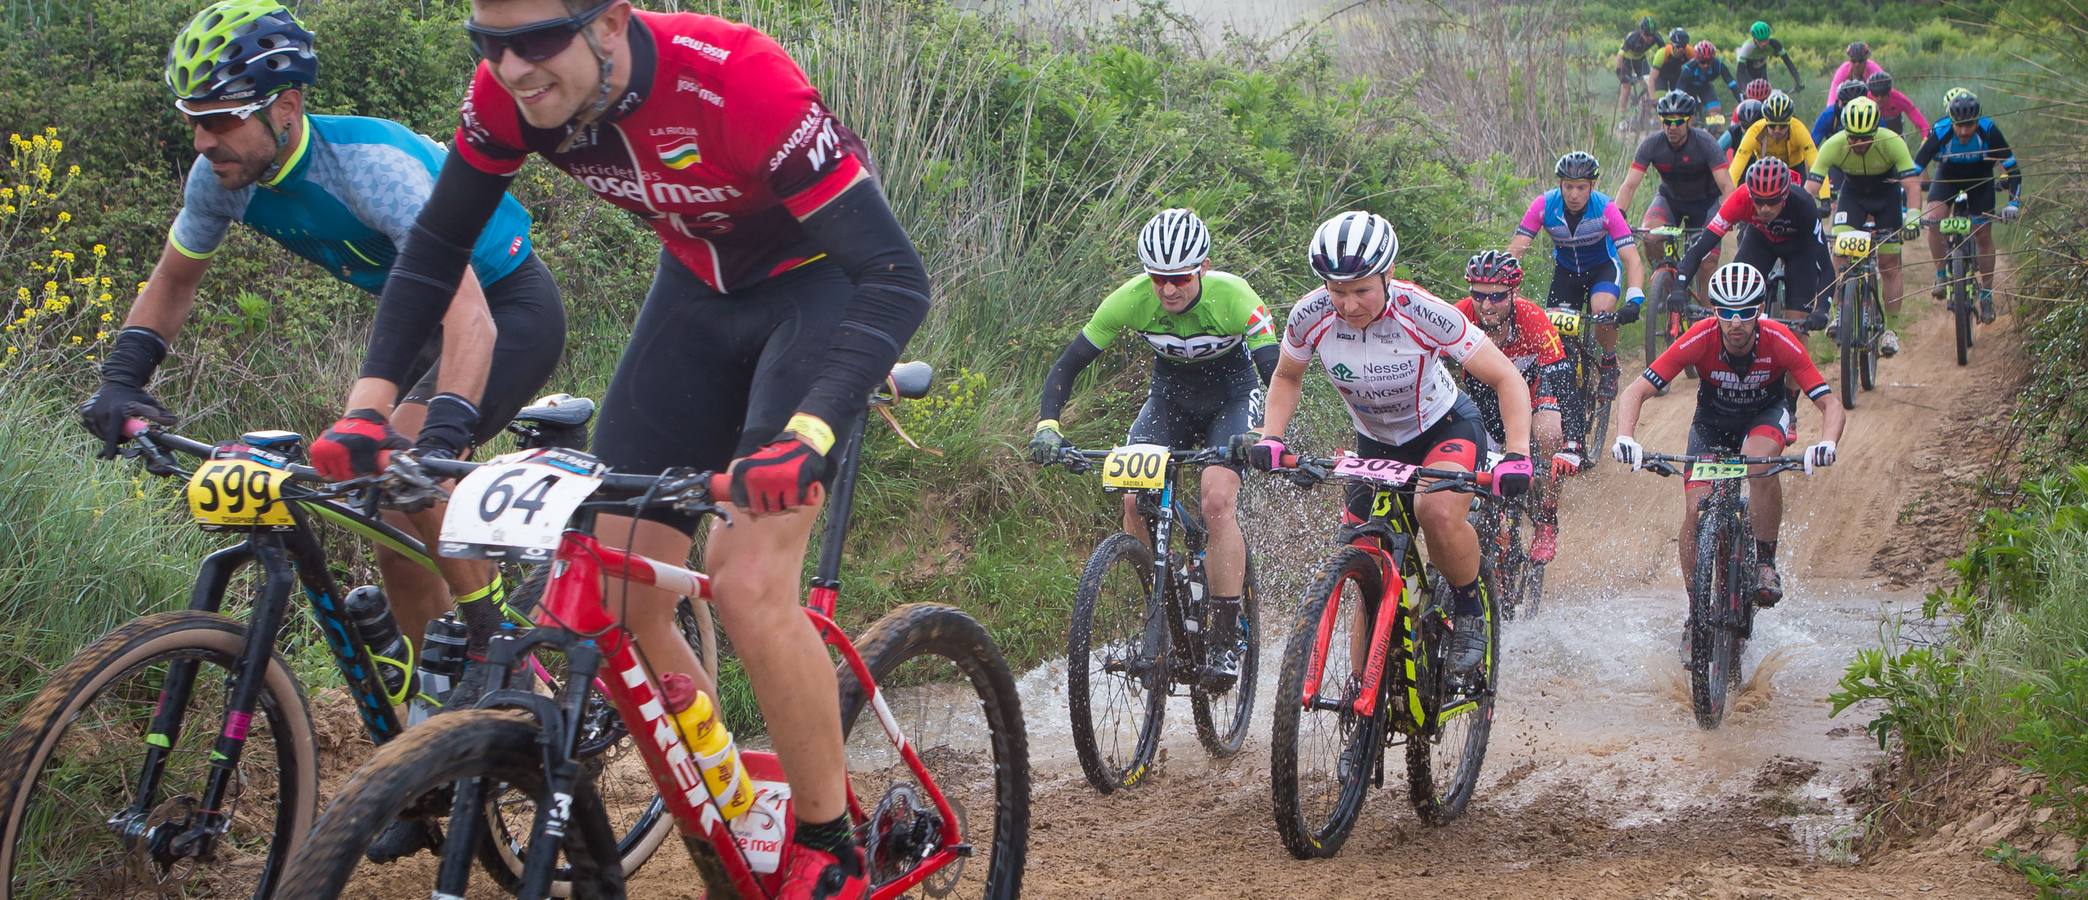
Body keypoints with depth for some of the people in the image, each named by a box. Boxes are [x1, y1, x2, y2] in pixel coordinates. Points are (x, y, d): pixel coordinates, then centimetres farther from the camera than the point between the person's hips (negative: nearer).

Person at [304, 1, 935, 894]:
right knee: (615, 598, -4)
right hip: (700, 284, 6)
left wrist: (808, 437, -52)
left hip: (820, 283, -6)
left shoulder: (733, 78, -35)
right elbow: (435, 245, -4)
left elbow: (895, 276, -37)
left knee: (746, 584, -22)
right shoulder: (510, 90, -19)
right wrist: (366, 408, -16)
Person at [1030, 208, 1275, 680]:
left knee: (1217, 501, -23)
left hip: (1231, 397, -3)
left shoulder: (1234, 297, -31)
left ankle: (1226, 641, -15)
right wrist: (1047, 425, -35)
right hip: (1169, 395, 3)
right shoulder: (1132, 298, -25)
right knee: (1135, 499, -18)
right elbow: (1069, 363, -19)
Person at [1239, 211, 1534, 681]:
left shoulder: (1424, 314, -30)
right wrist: (1270, 438, -16)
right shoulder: (1310, 317, -21)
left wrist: (1516, 456, -37)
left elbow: (1508, 380, -24)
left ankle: (1471, 609, -8)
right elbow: (1287, 377, 1)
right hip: (1376, 444, 4)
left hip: (1446, 427, -4)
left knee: (1438, 510, -35)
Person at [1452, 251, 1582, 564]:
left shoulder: (1533, 320, -35)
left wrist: (1573, 447, -51)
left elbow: (1564, 383, -39)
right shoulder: (1459, 317, -32)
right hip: (1481, 385, 2)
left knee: (1549, 433, -29)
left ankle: (1546, 525, -9)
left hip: (1531, 381, -2)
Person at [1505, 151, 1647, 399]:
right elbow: (1515, 250, -28)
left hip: (1602, 266, -2)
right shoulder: (1544, 205, -25)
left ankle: (1609, 363, -1)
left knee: (1603, 310, -30)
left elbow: (1632, 259, -33)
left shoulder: (1606, 209, -30)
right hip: (1565, 269, 2)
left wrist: (1634, 301, -48)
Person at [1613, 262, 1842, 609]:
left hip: (1765, 416, -1)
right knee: (1696, 510, -17)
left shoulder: (1780, 341, -30)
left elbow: (1830, 405, -30)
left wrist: (1826, 444, -51)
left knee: (1760, 462, -35)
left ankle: (1766, 563, -16)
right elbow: (1634, 393, -28)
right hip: (1712, 422, 1)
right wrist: (1625, 438, -47)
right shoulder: (1700, 339, -30)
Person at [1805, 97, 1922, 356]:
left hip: (1887, 193, -1)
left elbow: (1912, 183, -34)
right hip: (1853, 193, 1)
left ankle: (1889, 330, 6)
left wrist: (1912, 215, -50)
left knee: (1889, 263, -3)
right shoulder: (1833, 146, -30)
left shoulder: (1892, 143, -33)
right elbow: (1810, 186, -31)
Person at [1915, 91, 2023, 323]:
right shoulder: (1939, 133, -33)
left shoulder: (1989, 131, -31)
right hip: (1947, 178, 0)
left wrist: (2014, 202, -38)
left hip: (1980, 180, 0)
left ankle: (1986, 294, 14)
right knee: (1933, 219, -26)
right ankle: (1941, 275, -9)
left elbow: (2012, 168, -26)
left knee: (1983, 236, -2)